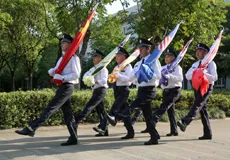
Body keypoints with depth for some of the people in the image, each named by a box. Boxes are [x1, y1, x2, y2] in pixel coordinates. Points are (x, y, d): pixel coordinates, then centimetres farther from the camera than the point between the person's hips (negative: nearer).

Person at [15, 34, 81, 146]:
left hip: (67, 87, -9)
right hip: (61, 87, 9)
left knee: (50, 108, -12)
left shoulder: (73, 58, -7)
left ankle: (31, 129, -14)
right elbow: (52, 72, 16)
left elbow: (76, 74, -15)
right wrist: (52, 71, -7)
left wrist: (63, 78, -24)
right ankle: (73, 138, 10)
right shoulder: (62, 58, 21)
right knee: (68, 114, 7)